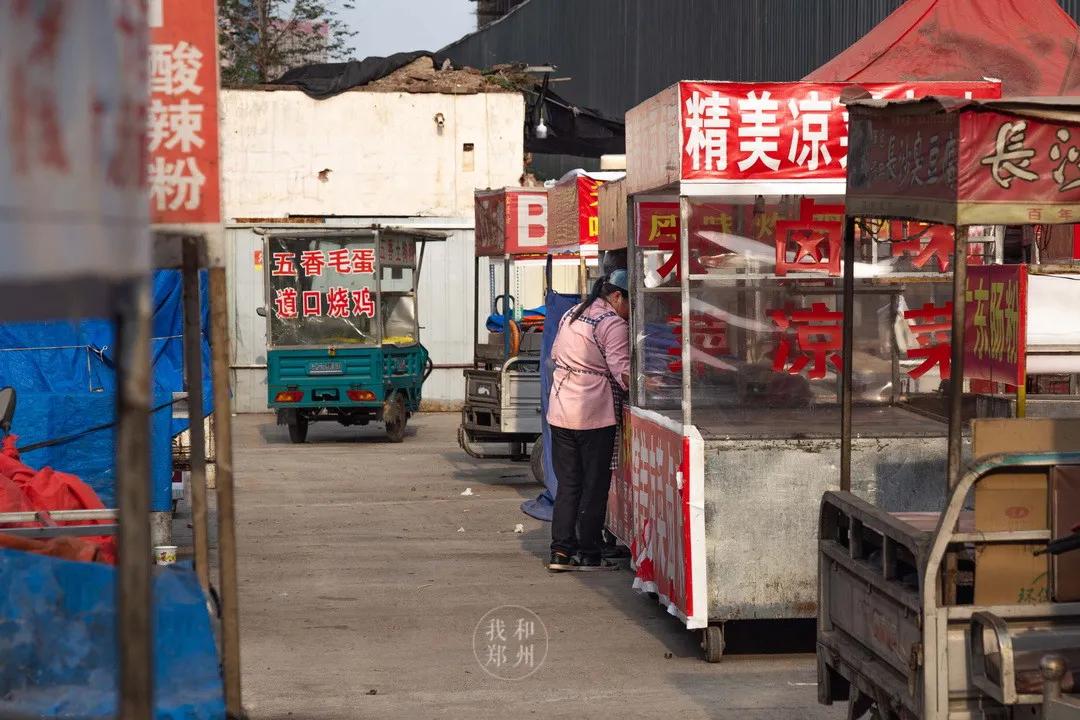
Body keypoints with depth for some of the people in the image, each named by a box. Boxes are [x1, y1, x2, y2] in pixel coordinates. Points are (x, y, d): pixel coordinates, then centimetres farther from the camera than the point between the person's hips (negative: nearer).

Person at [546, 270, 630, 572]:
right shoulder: (614, 325, -11)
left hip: (560, 410, 7)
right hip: (595, 414, -7)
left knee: (567, 483, 11)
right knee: (595, 485, 3)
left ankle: (560, 552, 6)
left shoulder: (572, 315, 14)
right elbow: (622, 373, -19)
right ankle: (589, 555, 7)